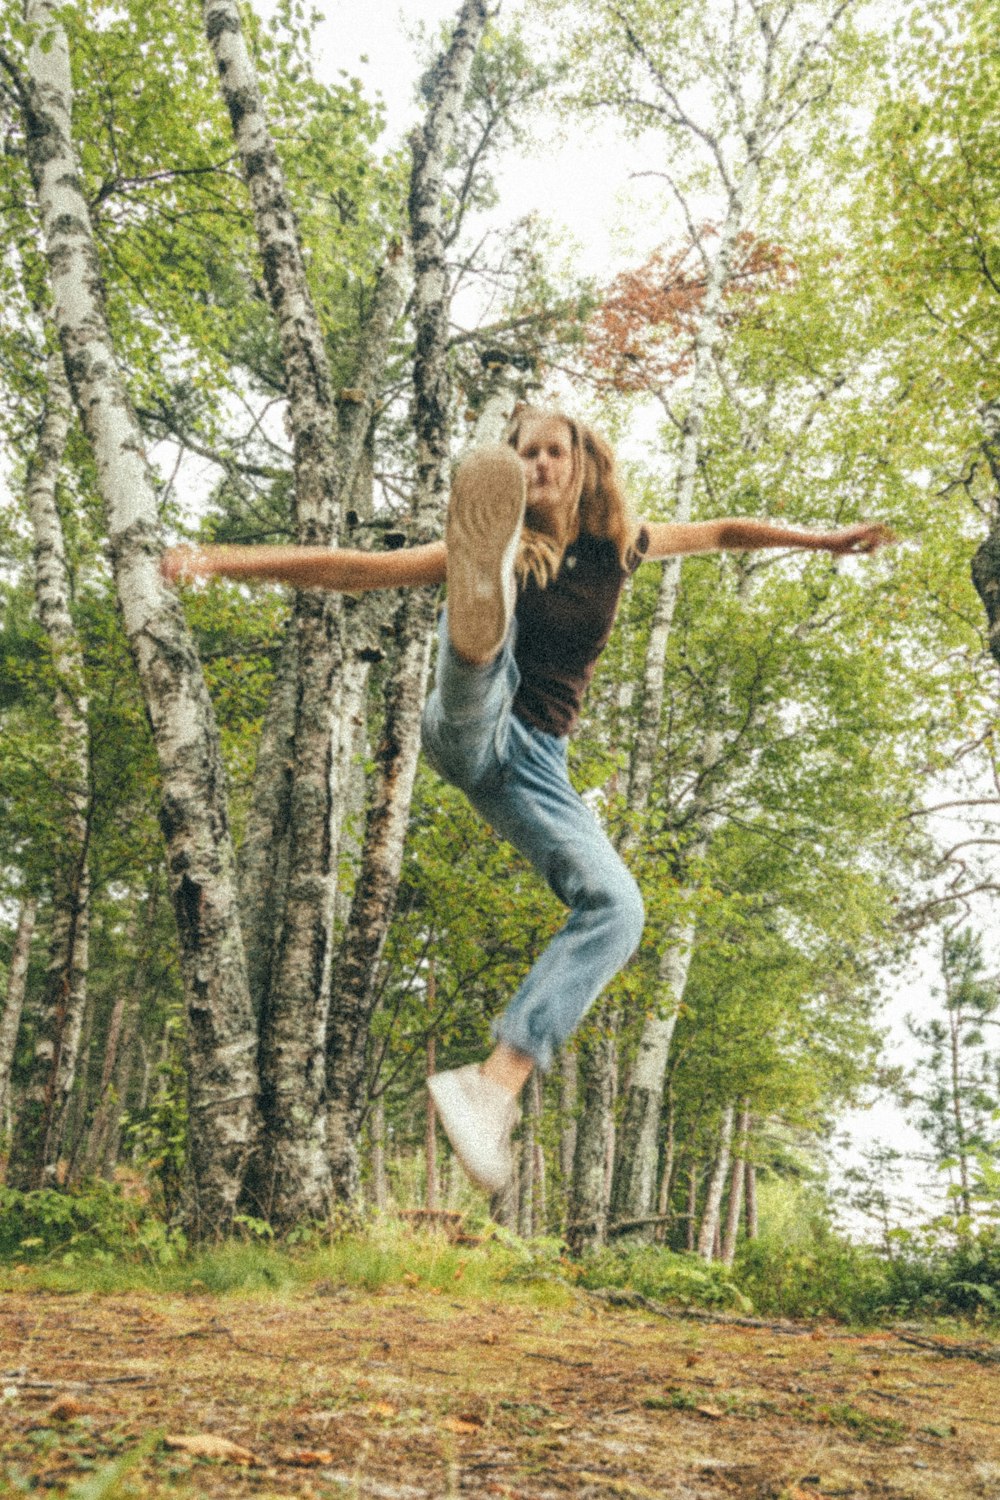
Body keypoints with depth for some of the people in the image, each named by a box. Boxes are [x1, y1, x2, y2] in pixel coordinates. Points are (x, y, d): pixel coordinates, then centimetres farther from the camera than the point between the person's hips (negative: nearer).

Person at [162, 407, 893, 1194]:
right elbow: (353, 570, -1)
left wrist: (822, 539, 28)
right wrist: (221, 561, -6)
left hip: (534, 762, 3)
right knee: (487, 616, -33)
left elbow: (723, 532, 27)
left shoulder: (619, 544, 12)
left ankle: (496, 1083, -25)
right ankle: (481, 582, -72)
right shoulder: (507, 548, 3)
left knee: (617, 909, -21)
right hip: (470, 733, -2)